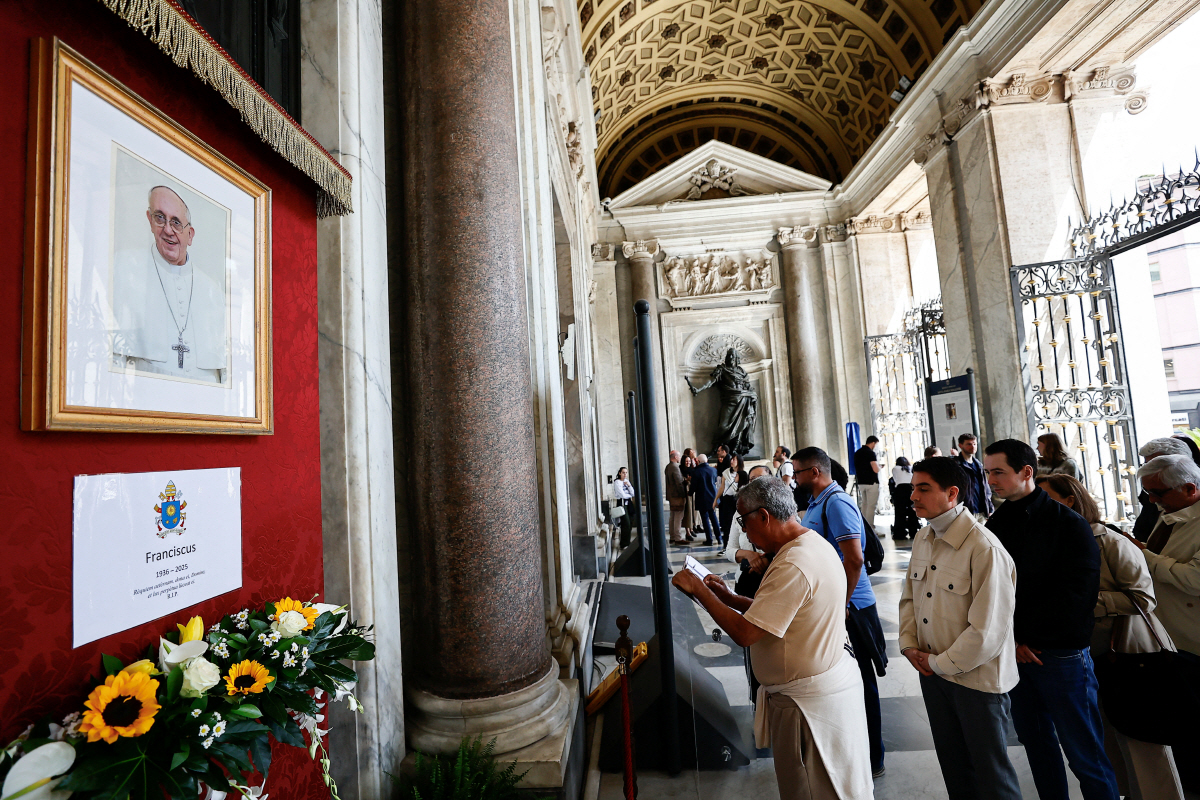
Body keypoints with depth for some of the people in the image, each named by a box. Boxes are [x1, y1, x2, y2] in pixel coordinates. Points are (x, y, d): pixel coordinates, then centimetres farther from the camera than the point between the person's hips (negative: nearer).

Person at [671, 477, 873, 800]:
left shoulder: (793, 566, -29)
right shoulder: (813, 544, 4)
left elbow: (745, 633, -28)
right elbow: (779, 611, 11)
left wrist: (699, 590, -18)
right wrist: (728, 597, 4)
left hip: (810, 700, -10)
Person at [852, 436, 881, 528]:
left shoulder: (857, 452, 11)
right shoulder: (870, 452, -14)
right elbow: (876, 469, -18)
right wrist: (878, 465, 0)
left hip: (861, 482, 8)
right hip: (871, 483, -8)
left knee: (863, 504, 14)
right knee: (871, 506, -4)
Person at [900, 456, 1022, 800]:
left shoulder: (985, 549, -23)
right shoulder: (922, 539, 1)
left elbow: (986, 632, -23)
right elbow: (909, 597, 10)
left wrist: (939, 663, -14)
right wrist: (909, 645, -1)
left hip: (977, 679, -6)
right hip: (932, 671, 6)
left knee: (991, 771, 16)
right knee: (953, 766, 23)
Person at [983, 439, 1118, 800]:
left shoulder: (1067, 523, -9)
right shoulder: (995, 525, 5)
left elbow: (1076, 595, -13)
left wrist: (1025, 634, -11)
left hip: (1061, 654, -4)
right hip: (1014, 653, 5)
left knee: (1084, 754, 7)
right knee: (1037, 743, 17)